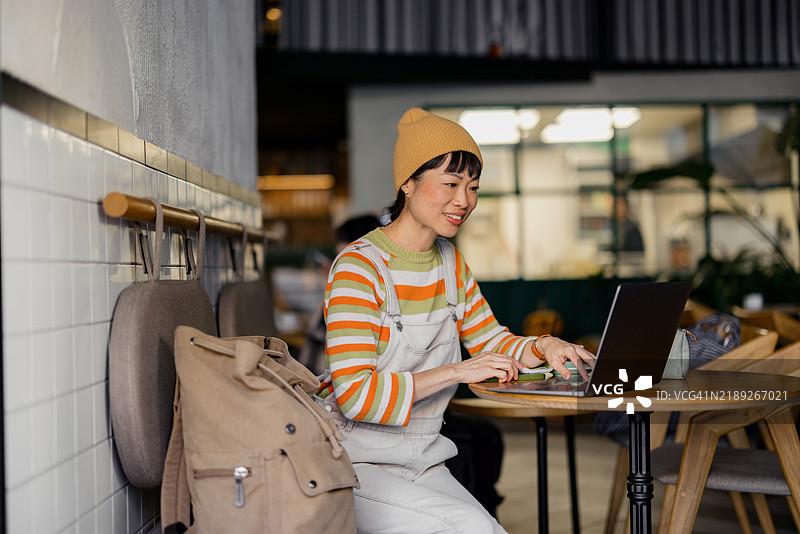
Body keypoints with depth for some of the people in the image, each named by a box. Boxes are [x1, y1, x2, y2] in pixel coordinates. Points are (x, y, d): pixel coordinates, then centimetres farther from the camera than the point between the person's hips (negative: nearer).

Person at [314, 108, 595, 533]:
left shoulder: (451, 263, 10)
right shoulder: (359, 268, -16)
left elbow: (492, 343, 15)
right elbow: (354, 394, -23)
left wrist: (543, 347, -7)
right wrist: (457, 372, -23)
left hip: (421, 462, 7)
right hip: (353, 463, -7)